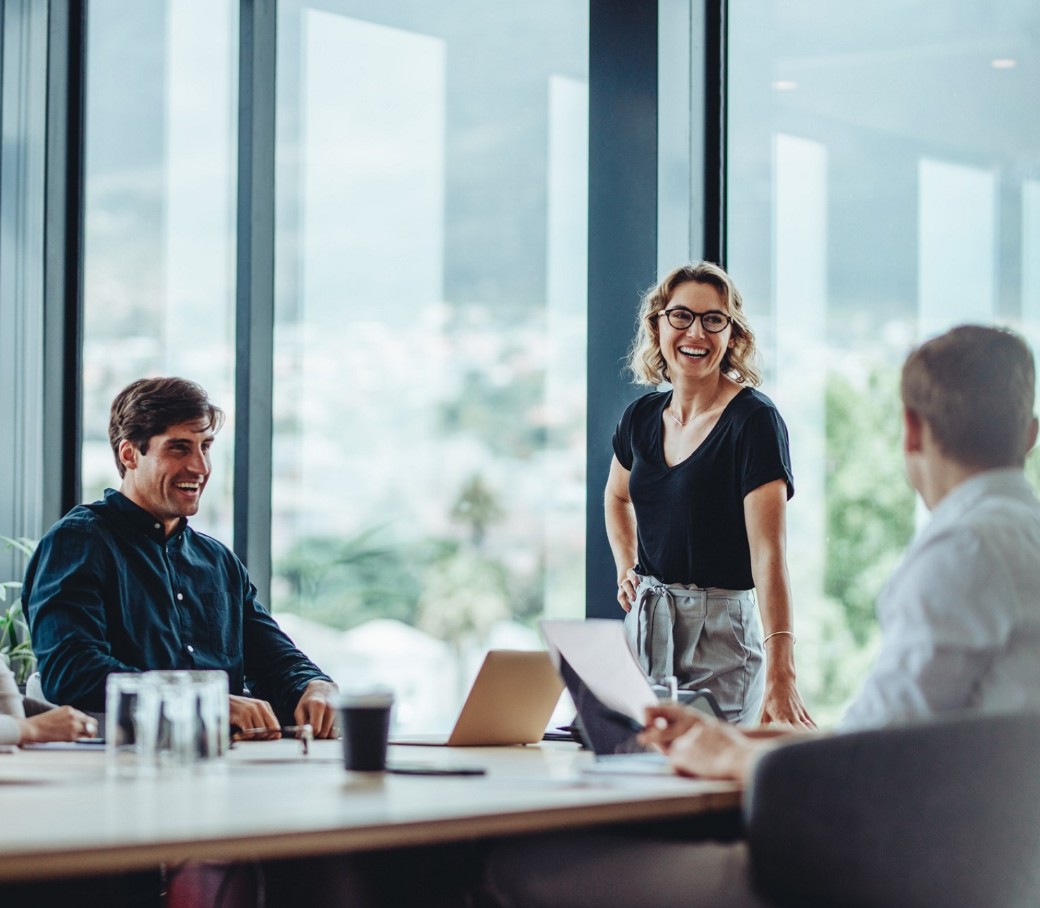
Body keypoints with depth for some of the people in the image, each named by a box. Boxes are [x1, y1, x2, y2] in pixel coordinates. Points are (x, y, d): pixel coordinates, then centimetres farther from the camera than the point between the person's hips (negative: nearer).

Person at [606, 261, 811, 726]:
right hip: (644, 625, 6)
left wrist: (780, 675, -33)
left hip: (720, 633, -6)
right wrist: (626, 570, 11)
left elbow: (768, 551, -23)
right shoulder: (642, 417, 6)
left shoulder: (754, 420, -13)